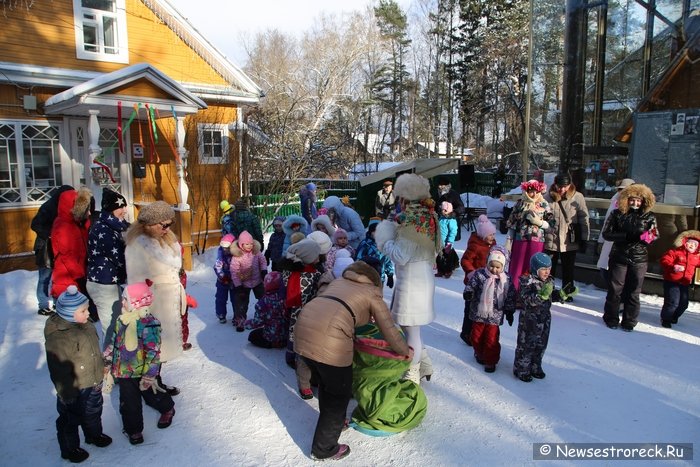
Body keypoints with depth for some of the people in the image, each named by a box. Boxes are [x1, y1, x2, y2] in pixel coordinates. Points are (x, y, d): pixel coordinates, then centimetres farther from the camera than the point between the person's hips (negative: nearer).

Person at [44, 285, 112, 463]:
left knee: (94, 412, 28)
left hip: (92, 383, 8)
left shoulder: (85, 325, -4)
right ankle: (70, 449, 37)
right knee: (70, 420, 16)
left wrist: (99, 377, 21)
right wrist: (66, 394, -18)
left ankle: (94, 434, 51)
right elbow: (59, 370, -26)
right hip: (74, 389, -8)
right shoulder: (58, 337, -32)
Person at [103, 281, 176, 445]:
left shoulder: (149, 324, -25)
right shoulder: (122, 320, -2)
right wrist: (109, 365, 14)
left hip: (142, 372, -5)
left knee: (152, 396, 16)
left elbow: (153, 353, -23)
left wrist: (149, 376, -20)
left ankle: (167, 409, 46)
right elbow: (114, 344, 12)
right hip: (124, 372, 5)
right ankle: (133, 429, 30)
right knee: (128, 403, 10)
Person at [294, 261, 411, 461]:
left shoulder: (339, 281, 29)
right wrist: (405, 351, 33)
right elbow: (389, 330, 16)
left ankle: (331, 422, 47)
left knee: (326, 384, 28)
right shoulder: (372, 293, 14)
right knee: (339, 393, 14)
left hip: (303, 328, 7)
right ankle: (324, 449, 25)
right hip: (329, 340, -6)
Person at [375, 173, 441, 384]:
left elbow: (401, 257, -21)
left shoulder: (412, 220, -20)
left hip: (412, 281, -9)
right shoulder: (427, 216, 7)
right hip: (422, 277, 9)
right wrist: (394, 237, 13)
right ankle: (424, 366, 34)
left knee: (411, 331, 4)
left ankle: (411, 377, 18)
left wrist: (385, 240, -6)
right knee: (410, 327, 22)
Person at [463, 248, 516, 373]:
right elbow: (470, 286, -7)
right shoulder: (479, 274, -8)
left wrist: (510, 311, 5)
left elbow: (510, 297, 3)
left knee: (492, 339, 3)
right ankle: (480, 353, 40)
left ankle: (490, 361, 20)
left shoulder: (506, 280, -5)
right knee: (476, 336, 15)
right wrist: (468, 294, -27)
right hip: (479, 312, 1)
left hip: (495, 315, -1)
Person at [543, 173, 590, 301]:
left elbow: (584, 219, -1)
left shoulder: (578, 197, -5)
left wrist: (584, 240, -2)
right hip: (550, 241, 0)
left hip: (570, 242, 0)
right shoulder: (548, 198, -4)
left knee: (568, 270, 13)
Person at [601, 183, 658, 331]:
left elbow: (655, 235, 3)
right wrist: (626, 236, -19)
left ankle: (629, 322, 20)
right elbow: (606, 233, -7)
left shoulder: (649, 217, 1)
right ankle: (611, 318, 21)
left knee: (633, 292, 8)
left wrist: (647, 237, -20)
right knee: (615, 289, 6)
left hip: (639, 259, 1)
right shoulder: (617, 214, -2)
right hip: (619, 257, -1)